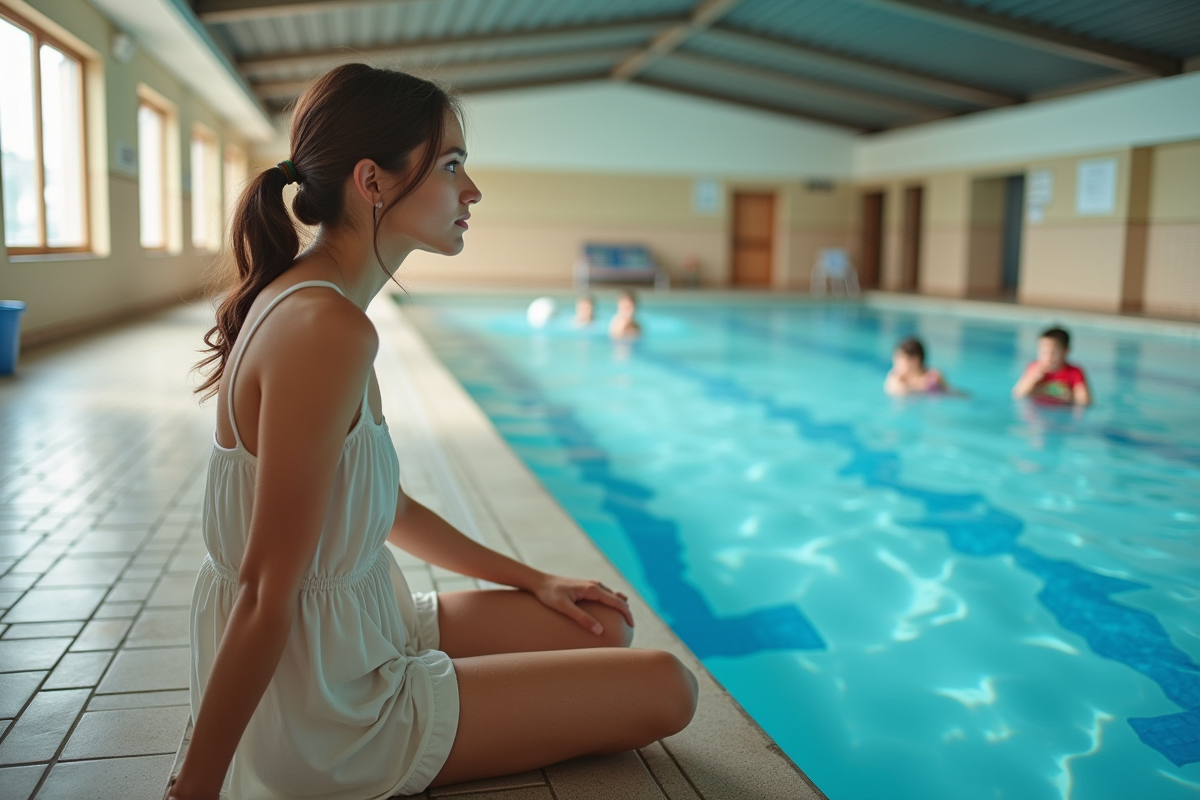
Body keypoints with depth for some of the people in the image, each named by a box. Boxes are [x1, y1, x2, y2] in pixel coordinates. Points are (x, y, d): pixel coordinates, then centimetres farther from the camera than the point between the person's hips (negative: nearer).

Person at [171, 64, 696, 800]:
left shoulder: (303, 300, 4)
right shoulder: (327, 330, -28)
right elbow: (266, 594, -25)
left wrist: (535, 581, 13)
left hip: (354, 634, 9)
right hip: (330, 708, -9)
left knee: (603, 627, 17)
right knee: (666, 689, -1)